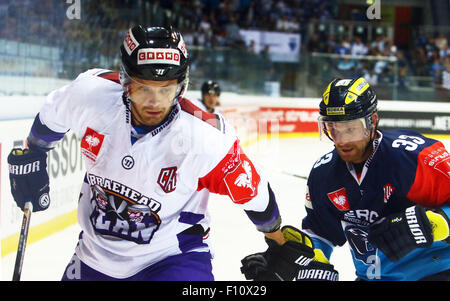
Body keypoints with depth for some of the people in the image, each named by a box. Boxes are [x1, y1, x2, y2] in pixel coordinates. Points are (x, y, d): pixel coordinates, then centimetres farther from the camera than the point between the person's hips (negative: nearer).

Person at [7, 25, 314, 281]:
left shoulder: (207, 137, -28)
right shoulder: (91, 93, -20)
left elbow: (254, 192, -12)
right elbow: (53, 112, 4)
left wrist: (281, 243, 0)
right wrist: (31, 156, 15)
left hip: (173, 258, -4)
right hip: (94, 255, 4)